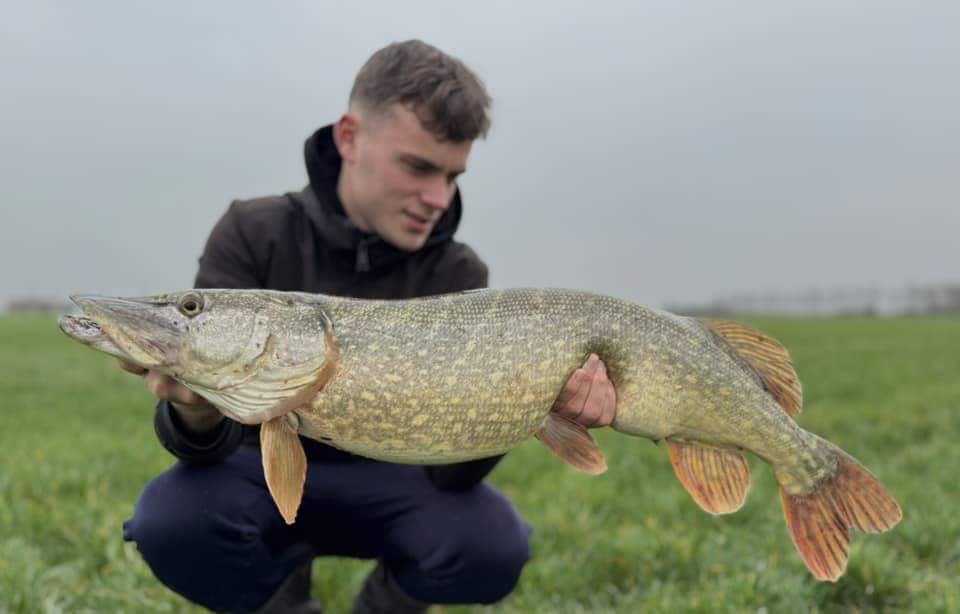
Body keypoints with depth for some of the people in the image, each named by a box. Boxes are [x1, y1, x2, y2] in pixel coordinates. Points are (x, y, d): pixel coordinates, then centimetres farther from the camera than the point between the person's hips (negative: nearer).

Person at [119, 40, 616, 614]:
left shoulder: (458, 275, -14)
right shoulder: (254, 233, -16)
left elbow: (449, 466, -20)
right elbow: (206, 440, -21)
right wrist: (197, 415, -45)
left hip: (383, 480, 0)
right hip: (263, 467, 0)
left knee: (490, 545, -30)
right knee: (171, 522, -32)